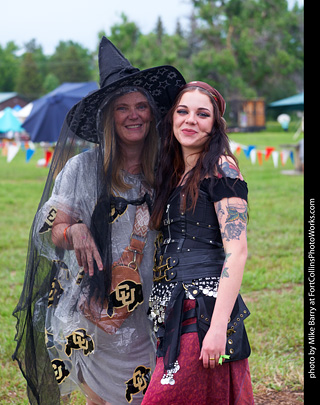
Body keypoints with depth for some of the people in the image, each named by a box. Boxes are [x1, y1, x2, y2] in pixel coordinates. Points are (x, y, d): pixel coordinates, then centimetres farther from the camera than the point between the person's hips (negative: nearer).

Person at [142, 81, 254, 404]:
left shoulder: (221, 170, -7)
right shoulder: (174, 174, 17)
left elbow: (237, 252, -15)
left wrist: (218, 327, -21)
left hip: (205, 310, -7)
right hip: (175, 311, 7)